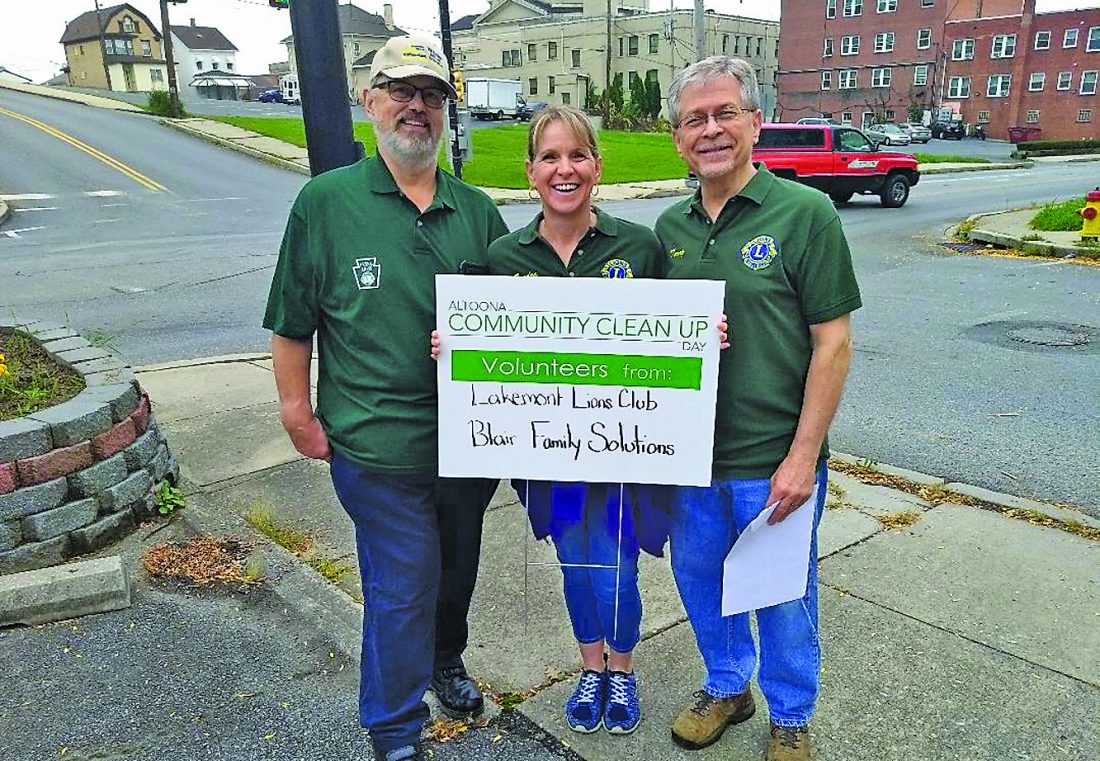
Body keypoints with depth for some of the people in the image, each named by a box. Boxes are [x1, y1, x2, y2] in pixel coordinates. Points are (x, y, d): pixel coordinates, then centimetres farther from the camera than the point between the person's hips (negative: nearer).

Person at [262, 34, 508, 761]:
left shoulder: (477, 210, 4)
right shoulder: (326, 201, -5)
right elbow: (293, 324, -2)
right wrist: (299, 414, -3)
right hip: (379, 449, -4)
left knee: (457, 570, 23)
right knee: (402, 589, 4)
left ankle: (445, 661, 53)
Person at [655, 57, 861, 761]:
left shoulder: (804, 213, -11)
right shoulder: (671, 227, 4)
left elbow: (833, 343, -12)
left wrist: (803, 457, -15)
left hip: (774, 463, -4)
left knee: (782, 599, 13)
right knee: (700, 581, 20)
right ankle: (726, 688, 46)